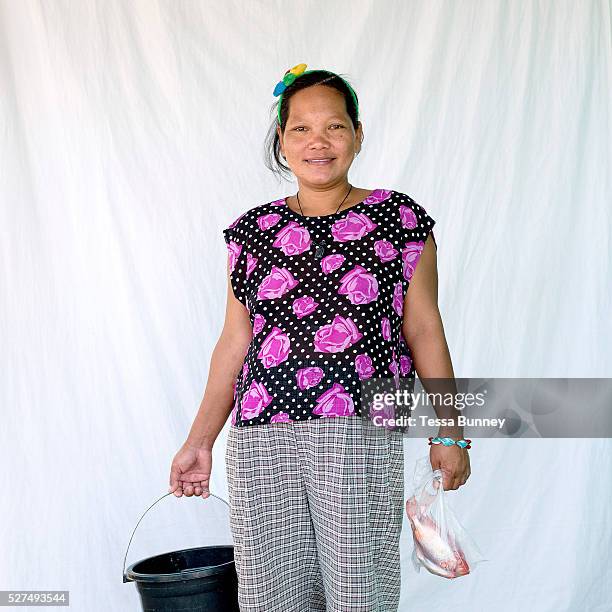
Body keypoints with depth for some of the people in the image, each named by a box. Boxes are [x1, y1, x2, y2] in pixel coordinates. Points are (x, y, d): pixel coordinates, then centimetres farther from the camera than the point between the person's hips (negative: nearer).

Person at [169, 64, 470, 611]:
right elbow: (234, 343, 13)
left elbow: (424, 330, 5)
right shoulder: (252, 231, 11)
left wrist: (447, 433, 3)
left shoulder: (400, 219, 4)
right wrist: (199, 442, 13)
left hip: (362, 435, -2)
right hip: (260, 440, 3)